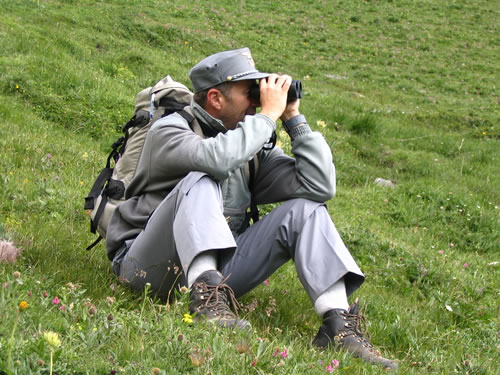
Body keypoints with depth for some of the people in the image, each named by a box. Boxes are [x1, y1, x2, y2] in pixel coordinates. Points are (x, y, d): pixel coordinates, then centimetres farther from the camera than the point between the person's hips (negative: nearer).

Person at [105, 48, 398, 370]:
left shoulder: (253, 147, 9)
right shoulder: (170, 131, -8)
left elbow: (320, 186, -3)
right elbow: (216, 158, -33)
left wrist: (294, 118, -3)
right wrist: (269, 115, -21)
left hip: (216, 270, 6)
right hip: (150, 266, -6)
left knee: (305, 209, -8)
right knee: (201, 181, -30)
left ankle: (338, 327, -21)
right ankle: (206, 296, -46)